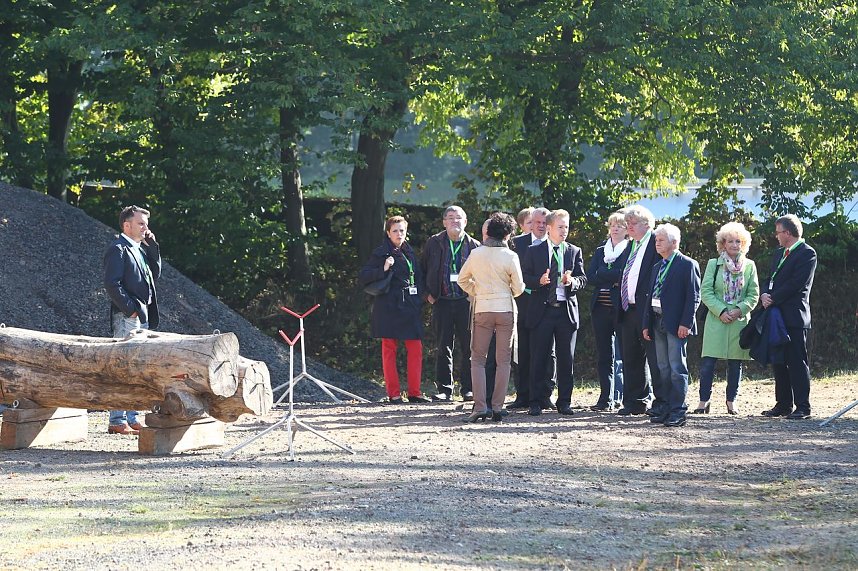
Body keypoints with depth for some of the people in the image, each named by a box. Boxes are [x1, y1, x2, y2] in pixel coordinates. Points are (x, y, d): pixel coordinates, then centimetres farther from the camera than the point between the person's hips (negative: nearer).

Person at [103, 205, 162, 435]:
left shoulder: (140, 249, 18)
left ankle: (131, 418, 16)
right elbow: (112, 284, -17)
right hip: (126, 317, -10)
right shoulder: (118, 250, -10)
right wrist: (130, 308, -18)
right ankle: (117, 421, -11)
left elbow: (155, 273, 16)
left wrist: (153, 247, 7)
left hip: (142, 316, 10)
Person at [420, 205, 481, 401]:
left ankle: (468, 389, 7)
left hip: (466, 302, -1)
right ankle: (444, 389, 8)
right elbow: (422, 269, 14)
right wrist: (427, 293, 7)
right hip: (442, 302, 1)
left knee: (468, 347, 0)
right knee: (444, 348, 3)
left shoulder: (474, 246, 4)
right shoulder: (434, 243, 6)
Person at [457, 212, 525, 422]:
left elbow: (462, 280, 10)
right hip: (506, 310, -1)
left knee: (478, 359, 5)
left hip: (482, 309, 1)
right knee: (503, 360, 6)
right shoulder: (510, 256, -7)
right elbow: (518, 288, -3)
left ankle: (480, 406, -6)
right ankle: (497, 407, 3)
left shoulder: (476, 254, -1)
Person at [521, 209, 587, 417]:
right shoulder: (534, 251, 5)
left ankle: (564, 402, 12)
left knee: (567, 359, 4)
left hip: (567, 311, 2)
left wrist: (572, 281, -15)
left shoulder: (575, 252, 11)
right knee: (539, 359, 0)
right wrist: (539, 281, -17)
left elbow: (583, 279, 6)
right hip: (542, 311, -2)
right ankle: (536, 403, 5)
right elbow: (524, 278, 2)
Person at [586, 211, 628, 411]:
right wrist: (614, 279, -8)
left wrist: (605, 277, -10)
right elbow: (590, 277, 4)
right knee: (604, 355, 4)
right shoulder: (600, 251, 17)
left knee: (625, 354, -5)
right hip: (601, 308, 5)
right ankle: (606, 398, 7)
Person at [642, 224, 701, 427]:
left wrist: (686, 323, -17)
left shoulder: (687, 265, -5)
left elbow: (693, 296, -10)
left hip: (676, 324, -8)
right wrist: (647, 324, 13)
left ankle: (678, 412, -7)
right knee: (664, 370, 9)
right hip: (658, 323, 8)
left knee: (677, 368, -8)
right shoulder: (657, 267, 19)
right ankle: (668, 409, 13)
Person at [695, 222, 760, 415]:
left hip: (740, 320, 2)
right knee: (708, 362, -7)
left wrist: (739, 310, -11)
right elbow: (705, 292, -1)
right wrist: (721, 311, -13)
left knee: (736, 363, 6)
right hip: (716, 320, -1)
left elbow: (753, 295, 5)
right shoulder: (713, 264, 5)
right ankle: (704, 401, -1)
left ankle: (731, 401, 14)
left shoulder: (749, 266, 8)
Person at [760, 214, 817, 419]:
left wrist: (773, 299, -14)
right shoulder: (779, 254, 19)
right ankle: (783, 404, 16)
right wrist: (765, 295, -3)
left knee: (797, 362, -6)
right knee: (778, 362, 10)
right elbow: (771, 279, 19)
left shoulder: (807, 254, -9)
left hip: (794, 316, -9)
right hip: (777, 316, 9)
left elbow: (797, 283, -17)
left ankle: (802, 406, -4)